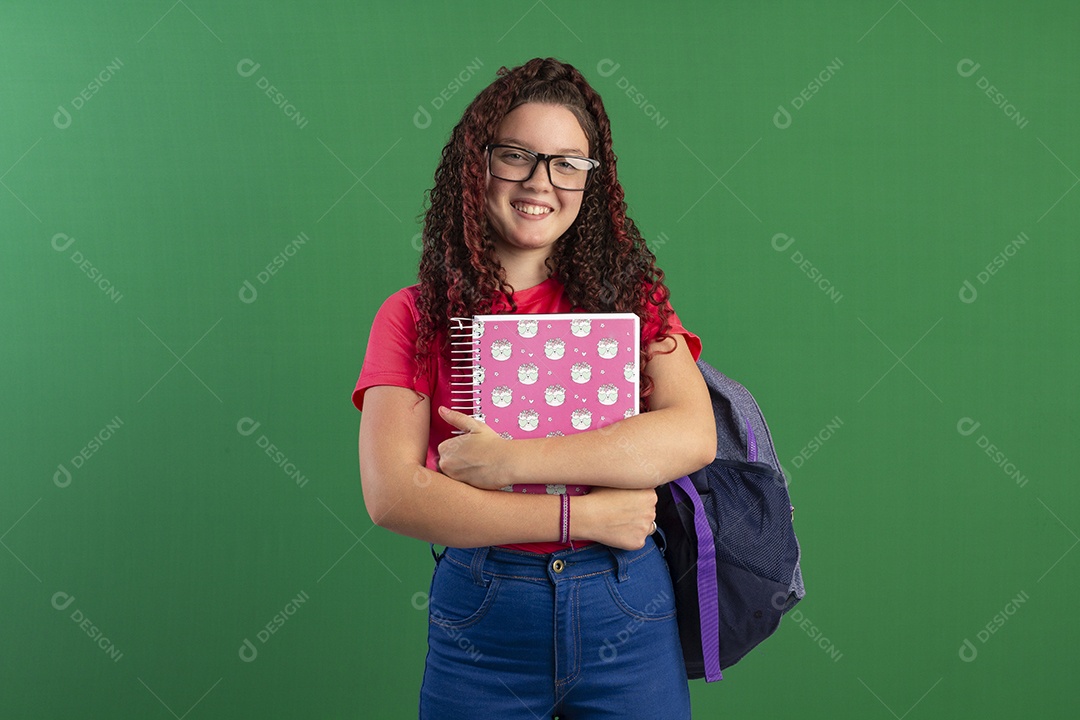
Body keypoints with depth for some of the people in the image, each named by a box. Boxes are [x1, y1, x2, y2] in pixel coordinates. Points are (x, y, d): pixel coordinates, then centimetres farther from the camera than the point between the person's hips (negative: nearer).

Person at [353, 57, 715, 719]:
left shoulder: (631, 294, 4)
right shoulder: (414, 315, 0)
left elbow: (694, 436, -12)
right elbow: (391, 495, -11)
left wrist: (511, 461, -18)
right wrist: (582, 515, -15)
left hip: (627, 614, 1)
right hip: (479, 620, -1)